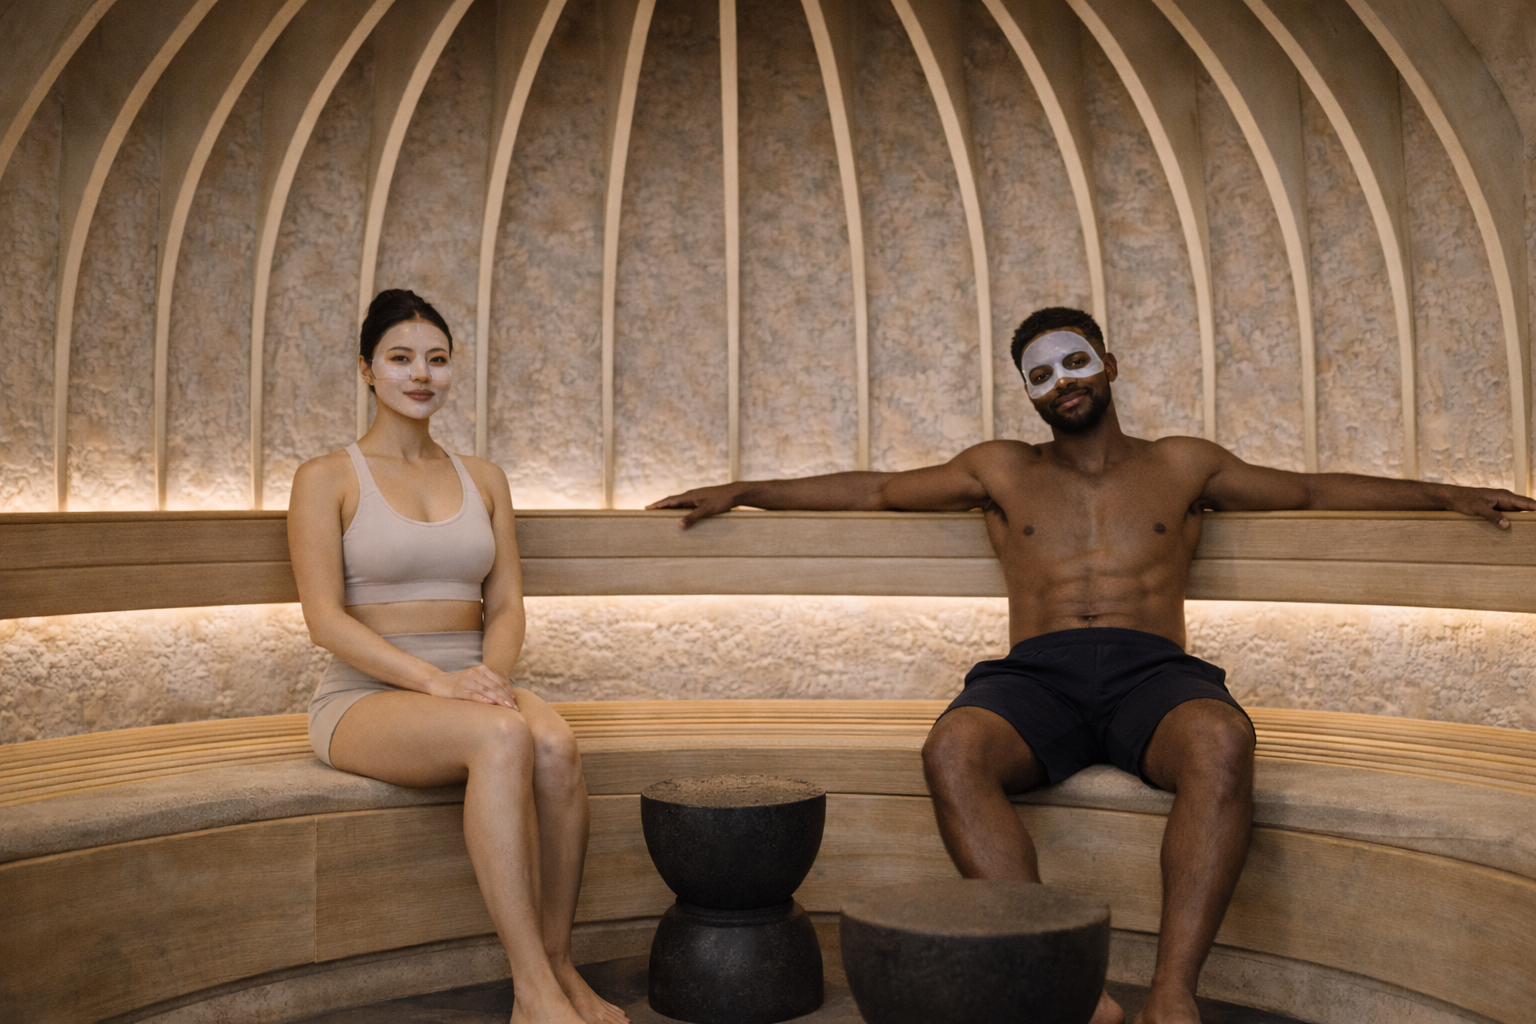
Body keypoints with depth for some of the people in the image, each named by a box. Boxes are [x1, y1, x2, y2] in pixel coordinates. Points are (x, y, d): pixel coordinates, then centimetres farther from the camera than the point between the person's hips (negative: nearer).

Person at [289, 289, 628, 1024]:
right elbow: (325, 619, -9)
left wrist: (491, 672, -13)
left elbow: (506, 605, 9)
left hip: (468, 690, 4)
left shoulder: (483, 480, 15)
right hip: (364, 698, -4)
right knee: (503, 736, -36)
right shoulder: (327, 479, 2)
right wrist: (434, 679, -22)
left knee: (556, 743, -31)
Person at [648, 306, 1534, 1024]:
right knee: (952, 750, -35)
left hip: (1153, 672, 0)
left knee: (1222, 741, -37)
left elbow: (1311, 489, 29)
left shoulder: (1182, 465, 22)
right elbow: (874, 490, 26)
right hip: (1036, 678, 0)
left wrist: (1447, 494, 21)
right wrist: (746, 491, 24)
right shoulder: (1002, 472, 22)